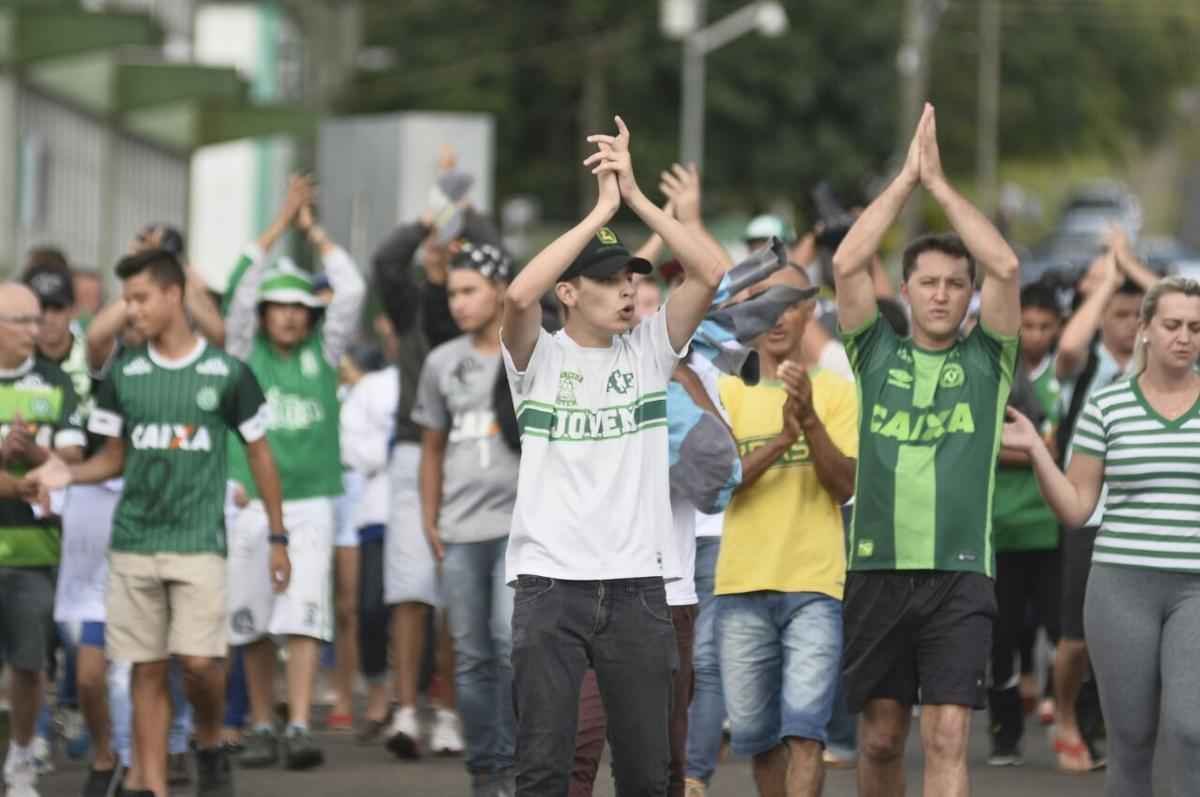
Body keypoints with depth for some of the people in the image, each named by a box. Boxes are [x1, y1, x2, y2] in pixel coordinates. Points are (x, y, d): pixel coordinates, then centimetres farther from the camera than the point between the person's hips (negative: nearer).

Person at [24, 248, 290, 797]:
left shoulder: (226, 373, 0)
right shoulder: (124, 374, 7)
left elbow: (259, 453, 7)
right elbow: (114, 458, 13)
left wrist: (277, 537, 6)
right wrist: (67, 474, -8)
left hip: (198, 542, -3)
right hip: (133, 542, 3)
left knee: (199, 660, -12)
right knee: (146, 669, 2)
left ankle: (210, 746, 16)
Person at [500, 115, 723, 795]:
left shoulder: (650, 348, 8)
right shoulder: (538, 356, 1)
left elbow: (711, 274, -4)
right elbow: (520, 296, -20)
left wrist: (637, 197, -9)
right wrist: (603, 209, -15)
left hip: (638, 584, 3)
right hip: (551, 580, -3)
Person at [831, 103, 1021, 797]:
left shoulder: (986, 360, 7)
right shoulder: (878, 354, 10)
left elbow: (1007, 267, -7)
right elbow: (847, 264, -3)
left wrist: (941, 183, -3)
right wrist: (907, 179, -1)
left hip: (959, 576, -2)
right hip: (878, 571, 2)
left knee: (948, 736, -11)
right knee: (881, 736, 9)